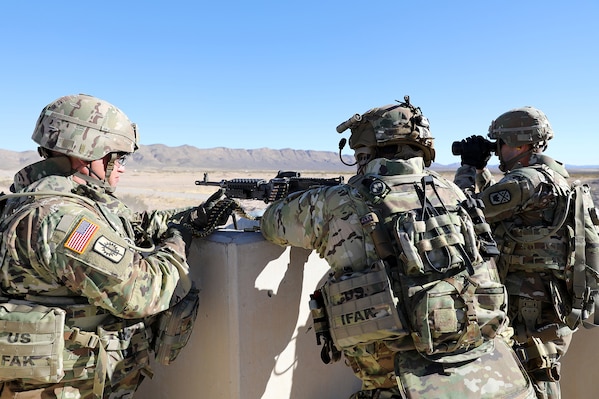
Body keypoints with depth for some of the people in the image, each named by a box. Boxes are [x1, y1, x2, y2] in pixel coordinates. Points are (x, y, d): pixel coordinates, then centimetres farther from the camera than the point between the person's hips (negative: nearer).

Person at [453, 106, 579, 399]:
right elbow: (496, 203, 20)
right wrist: (480, 168, 12)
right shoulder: (553, 178, 11)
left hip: (529, 316, -10)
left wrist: (469, 166, -2)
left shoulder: (527, 180, -20)